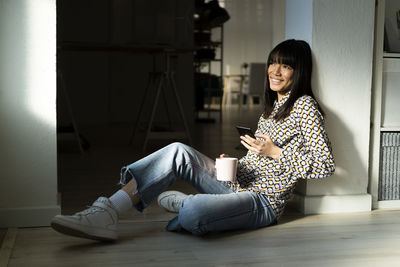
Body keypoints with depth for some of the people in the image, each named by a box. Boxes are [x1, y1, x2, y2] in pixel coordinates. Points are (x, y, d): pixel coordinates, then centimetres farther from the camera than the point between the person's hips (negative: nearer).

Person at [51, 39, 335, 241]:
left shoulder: (305, 106, -6)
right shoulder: (273, 104, 19)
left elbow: (326, 165, -13)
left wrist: (275, 152, -15)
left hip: (264, 201, -8)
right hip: (237, 182, 8)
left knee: (193, 212, -38)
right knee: (179, 152, -16)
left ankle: (178, 201, 0)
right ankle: (108, 212, -23)